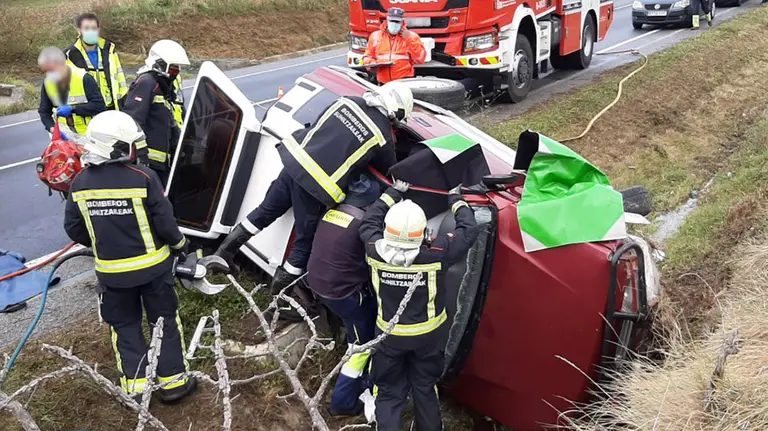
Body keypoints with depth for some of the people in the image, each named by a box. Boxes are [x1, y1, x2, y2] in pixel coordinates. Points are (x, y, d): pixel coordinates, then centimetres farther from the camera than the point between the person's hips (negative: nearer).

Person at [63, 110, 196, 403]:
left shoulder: (81, 184, -7)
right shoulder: (143, 178, -20)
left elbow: (73, 228, 2)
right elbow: (165, 222, -16)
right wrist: (179, 244, 4)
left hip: (111, 270, 3)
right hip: (152, 265, -3)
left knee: (124, 325, 19)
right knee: (165, 321, 12)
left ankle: (135, 382, 22)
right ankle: (173, 381, 19)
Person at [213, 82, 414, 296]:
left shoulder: (348, 101, 8)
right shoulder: (383, 137, -4)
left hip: (293, 161, 6)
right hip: (316, 186, -6)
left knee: (266, 210, 26)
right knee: (306, 239, 15)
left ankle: (225, 251, 36)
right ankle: (282, 287, 28)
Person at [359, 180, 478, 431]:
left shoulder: (376, 251, -23)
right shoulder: (435, 255, -29)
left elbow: (368, 223, -1)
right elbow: (468, 231, -15)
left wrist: (393, 193, 7)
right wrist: (456, 200, 1)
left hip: (388, 334, 1)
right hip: (427, 335, 0)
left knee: (389, 391, 16)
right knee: (425, 388, 22)